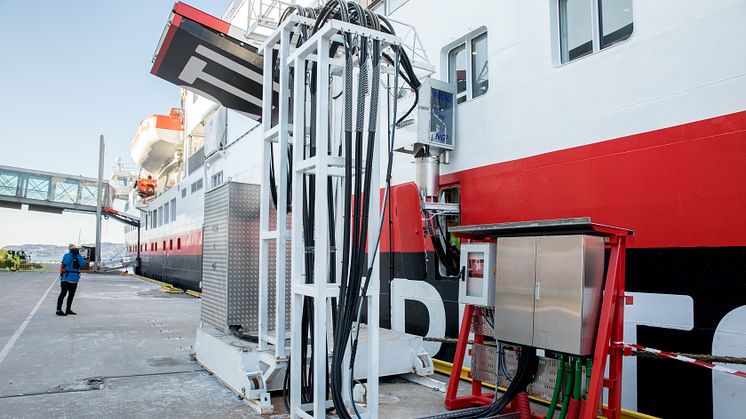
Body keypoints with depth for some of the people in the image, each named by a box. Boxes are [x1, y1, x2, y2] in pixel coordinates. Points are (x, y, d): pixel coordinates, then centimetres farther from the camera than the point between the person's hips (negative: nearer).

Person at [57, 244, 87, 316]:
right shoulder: (66, 255, -2)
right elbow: (66, 262, -21)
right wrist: (71, 253, -18)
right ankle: (58, 310, -9)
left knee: (71, 295, 11)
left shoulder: (79, 257, 10)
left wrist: (78, 254, -9)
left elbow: (83, 264, -7)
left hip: (74, 280, 6)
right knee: (63, 293, -11)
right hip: (66, 279, -6)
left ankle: (68, 310, 21)